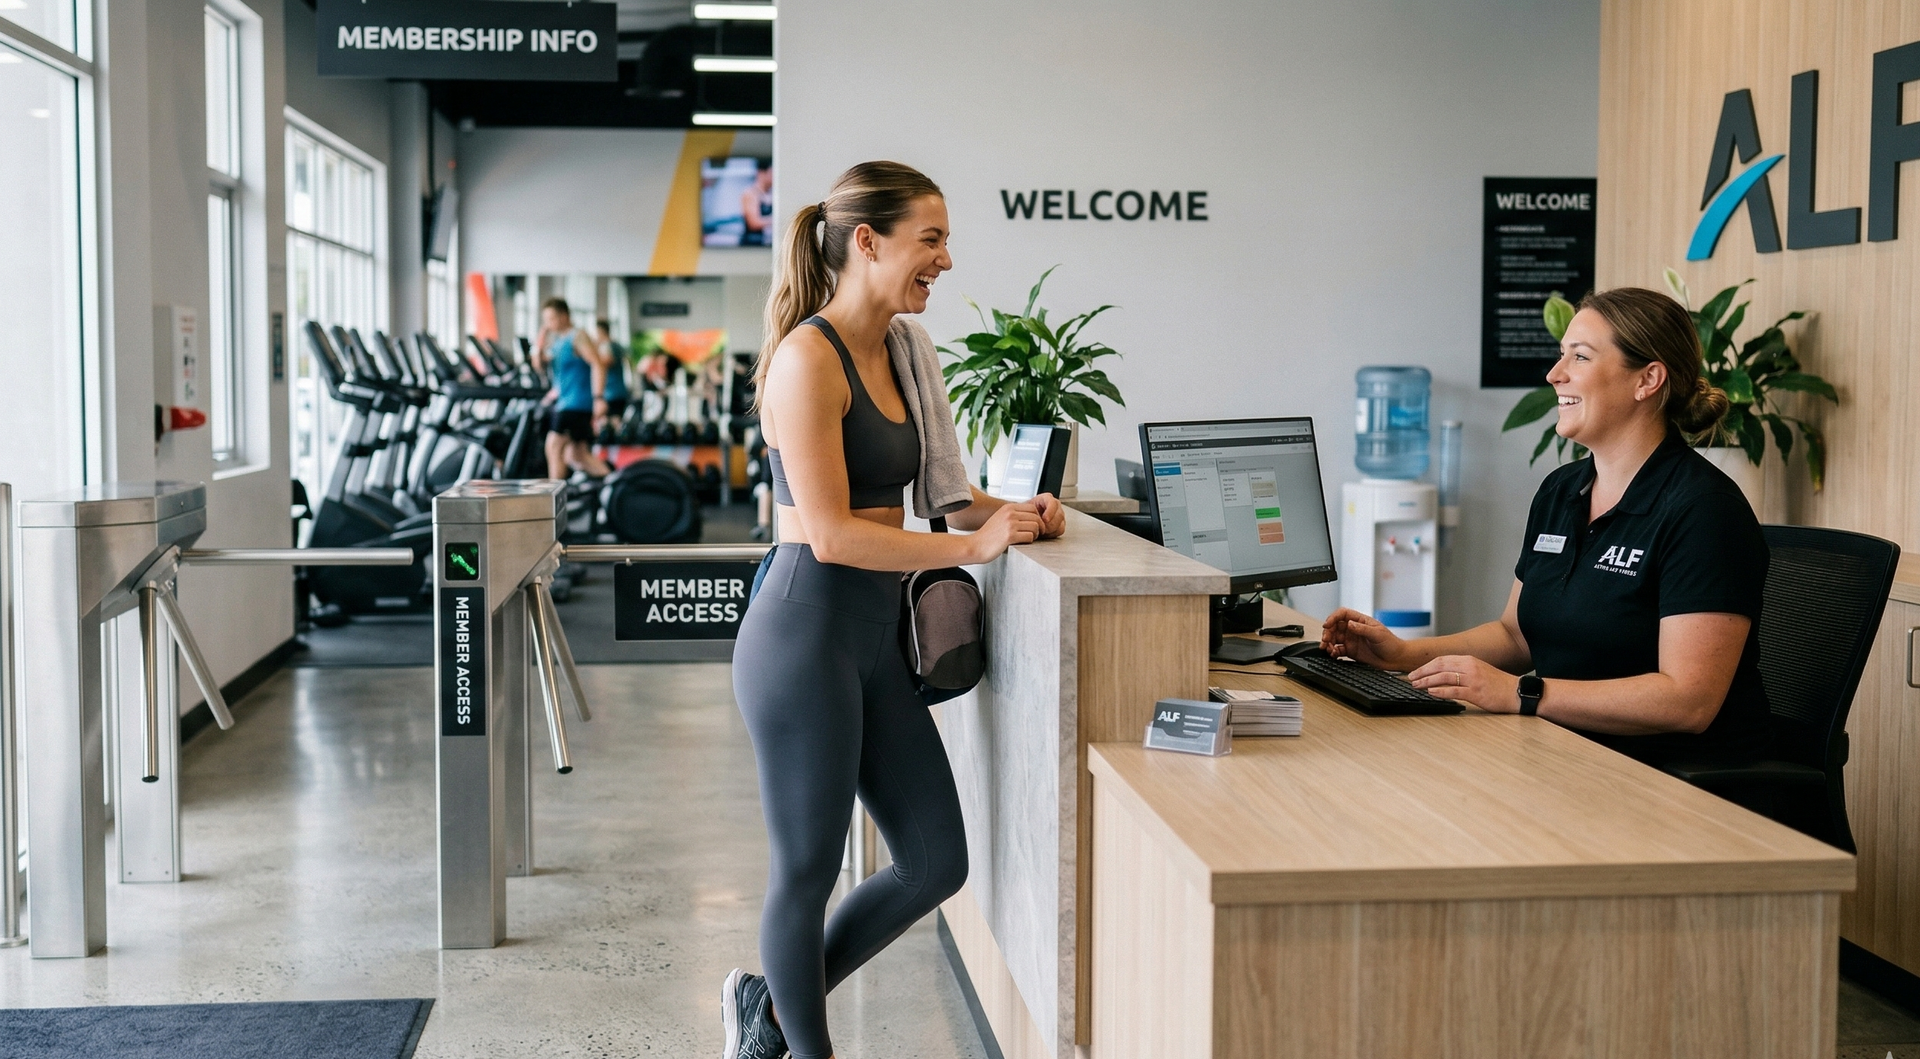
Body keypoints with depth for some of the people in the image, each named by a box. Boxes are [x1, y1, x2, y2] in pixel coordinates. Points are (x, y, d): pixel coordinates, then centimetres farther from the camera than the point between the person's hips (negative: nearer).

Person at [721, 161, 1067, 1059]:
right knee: (807, 873, 7)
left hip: (876, 634, 9)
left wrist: (1009, 510, 3)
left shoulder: (899, 351, 11)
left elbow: (929, 491, 22)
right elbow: (832, 532, -20)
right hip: (806, 631, -9)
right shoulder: (808, 357, -15)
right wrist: (972, 547, -16)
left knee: (937, 860, 14)